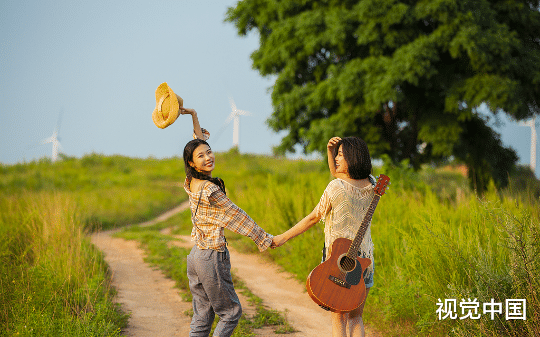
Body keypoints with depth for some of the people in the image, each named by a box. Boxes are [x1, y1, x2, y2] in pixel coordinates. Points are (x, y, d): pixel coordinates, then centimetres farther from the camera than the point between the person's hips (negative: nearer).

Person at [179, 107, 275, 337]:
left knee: (201, 317, 10)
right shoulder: (209, 190, -20)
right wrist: (264, 238, -2)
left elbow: (200, 144, 22)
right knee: (230, 312, 3)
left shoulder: (191, 183, 5)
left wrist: (194, 117, 22)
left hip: (196, 255, 9)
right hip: (212, 257, -9)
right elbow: (236, 216, -11)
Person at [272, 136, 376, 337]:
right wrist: (330, 151, 4)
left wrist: (283, 237, 2)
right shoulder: (371, 185, 2)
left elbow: (313, 218, -8)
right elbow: (337, 174, 20)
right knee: (356, 318, 14)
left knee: (338, 319, 5)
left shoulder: (336, 187, -15)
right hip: (364, 257, 5)